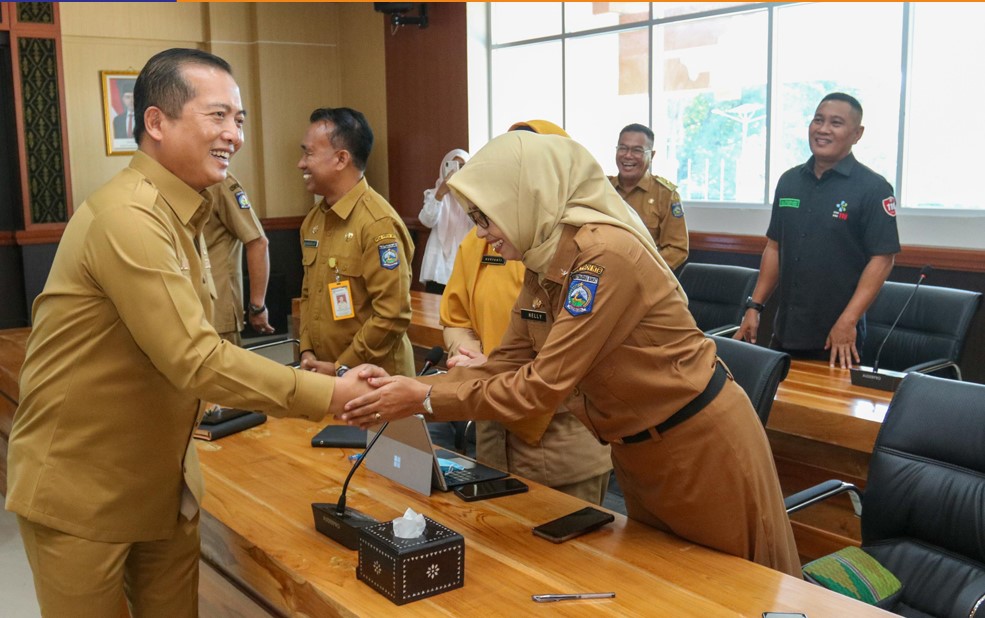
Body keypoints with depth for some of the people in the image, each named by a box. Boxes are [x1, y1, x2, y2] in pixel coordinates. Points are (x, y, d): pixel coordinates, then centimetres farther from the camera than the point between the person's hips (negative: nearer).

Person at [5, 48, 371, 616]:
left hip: (162, 480, 8)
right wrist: (328, 394, -26)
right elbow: (195, 360, -28)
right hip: (80, 490, -8)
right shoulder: (127, 217, -24)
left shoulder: (180, 214, 9)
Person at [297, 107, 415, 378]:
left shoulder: (378, 224, -18)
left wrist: (342, 368, -15)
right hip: (323, 375, 7)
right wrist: (307, 352, 3)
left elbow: (393, 315, -21)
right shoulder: (313, 220, 7)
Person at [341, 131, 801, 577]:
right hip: (639, 450, 8)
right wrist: (405, 386, -12)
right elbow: (505, 365, 0)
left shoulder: (603, 253, -28)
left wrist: (425, 399, -24)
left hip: (702, 444, -8)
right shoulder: (542, 262, -1)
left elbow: (544, 385, -28)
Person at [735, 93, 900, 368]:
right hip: (785, 330, 5)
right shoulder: (789, 181, 9)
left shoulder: (873, 188, -8)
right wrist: (755, 306, 7)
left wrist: (848, 322, -19)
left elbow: (882, 260, -12)